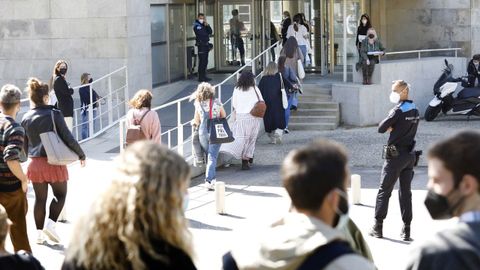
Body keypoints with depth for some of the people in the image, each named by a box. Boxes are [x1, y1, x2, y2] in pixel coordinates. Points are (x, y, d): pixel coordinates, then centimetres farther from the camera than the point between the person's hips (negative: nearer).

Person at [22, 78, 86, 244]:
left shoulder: (26, 118, 1)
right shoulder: (54, 114, -12)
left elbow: (25, 145, 9)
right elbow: (67, 137, -11)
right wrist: (81, 154, 2)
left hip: (35, 164, 4)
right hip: (54, 162, -4)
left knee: (40, 198, 13)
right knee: (60, 194, 12)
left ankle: (39, 232, 16)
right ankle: (51, 223, -5)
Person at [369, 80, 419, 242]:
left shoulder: (398, 111, -15)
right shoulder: (415, 111, 9)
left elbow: (381, 128, -14)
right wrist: (394, 128, 1)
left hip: (396, 155, -7)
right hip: (410, 155, 7)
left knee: (384, 191, 3)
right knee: (406, 192, 9)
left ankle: (378, 227, 6)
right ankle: (406, 231, 6)